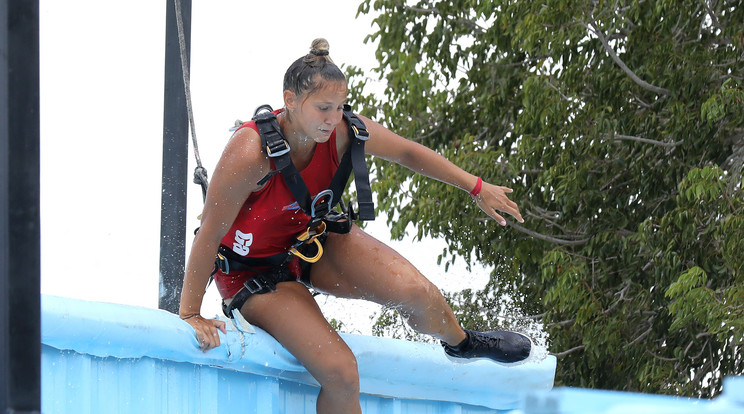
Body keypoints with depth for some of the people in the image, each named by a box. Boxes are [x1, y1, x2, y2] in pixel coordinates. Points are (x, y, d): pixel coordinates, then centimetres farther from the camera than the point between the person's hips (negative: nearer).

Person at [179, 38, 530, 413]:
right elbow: (209, 234, -28)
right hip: (256, 267, -5)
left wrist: (477, 188, 7)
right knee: (340, 372, -22)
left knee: (415, 290, -11)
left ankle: (461, 343, 25)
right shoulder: (251, 154, -35)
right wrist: (191, 314, -23)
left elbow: (408, 153, 0)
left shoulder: (342, 132, -19)